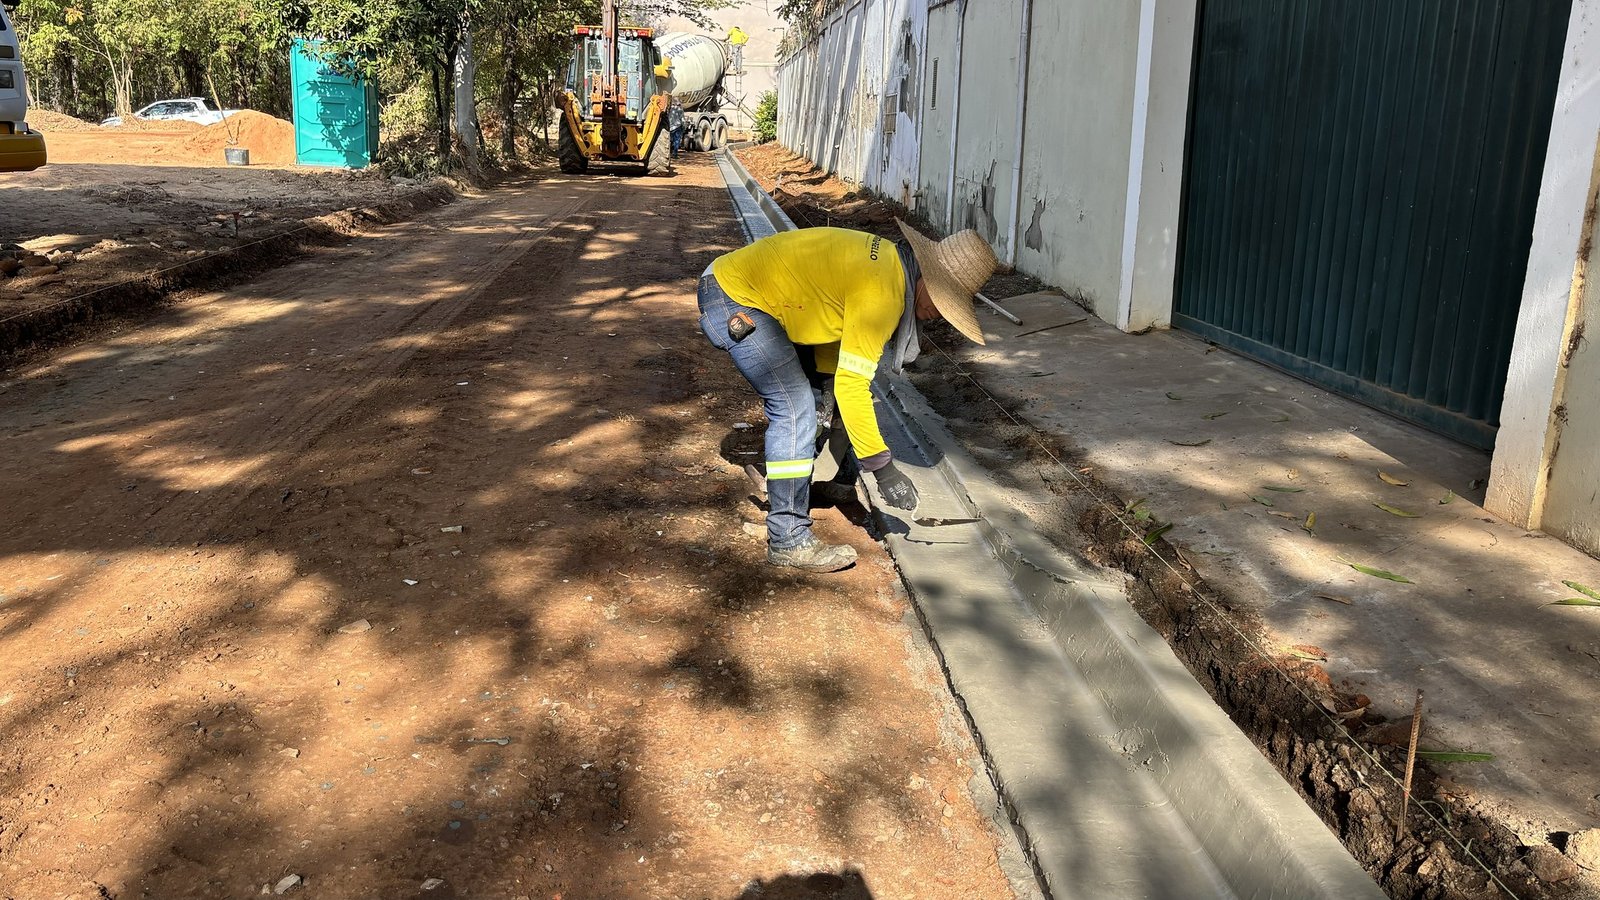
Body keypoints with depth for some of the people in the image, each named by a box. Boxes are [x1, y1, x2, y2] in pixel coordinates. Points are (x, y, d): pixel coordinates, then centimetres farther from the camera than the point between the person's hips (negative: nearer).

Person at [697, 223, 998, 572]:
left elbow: (830, 320, 12)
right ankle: (788, 540, -8)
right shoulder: (883, 293, -25)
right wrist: (883, 467, -20)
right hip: (733, 301, -10)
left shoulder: (889, 260, 5)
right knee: (794, 408, -15)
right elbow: (851, 386, -26)